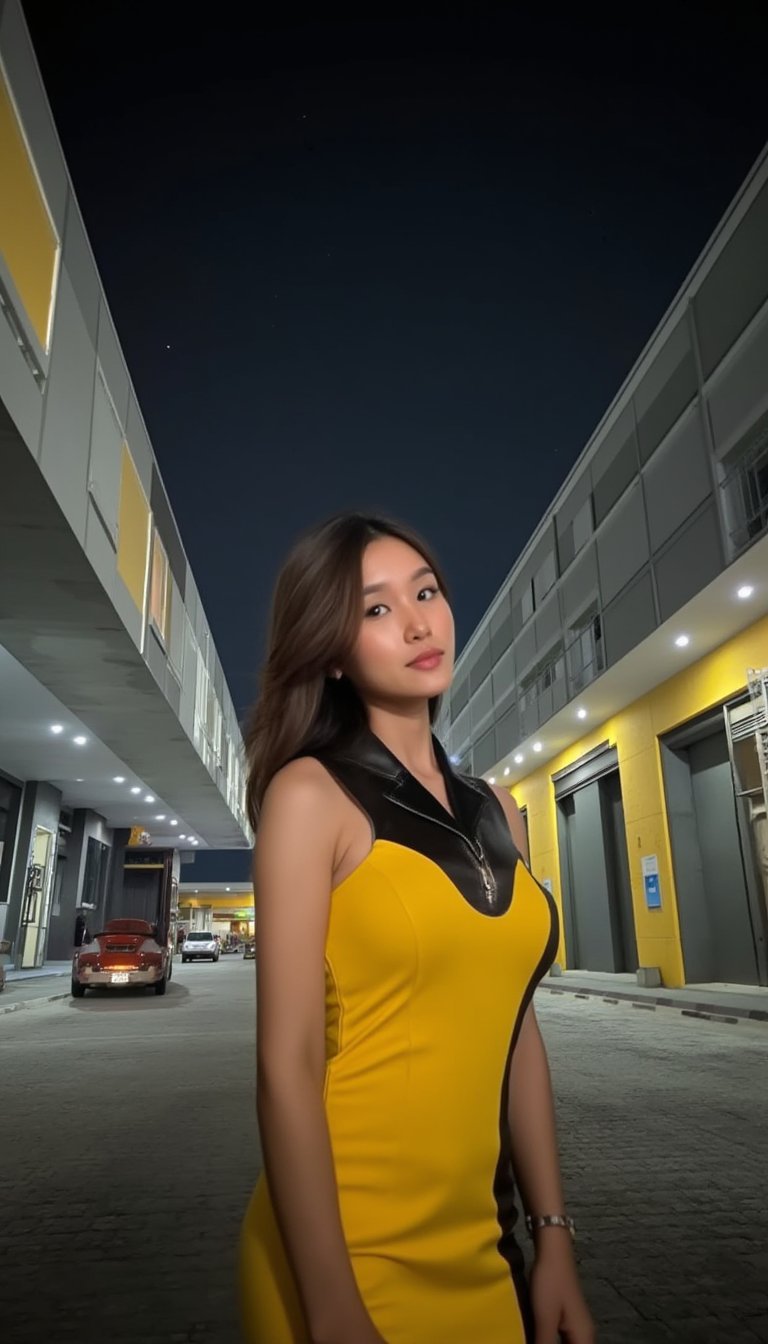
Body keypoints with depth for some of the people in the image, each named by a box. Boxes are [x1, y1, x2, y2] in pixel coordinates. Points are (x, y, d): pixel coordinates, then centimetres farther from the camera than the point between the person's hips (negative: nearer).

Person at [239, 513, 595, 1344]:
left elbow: (513, 1029, 7)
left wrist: (552, 1233, 6)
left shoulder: (494, 811, 4)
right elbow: (288, 1064, -17)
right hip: (349, 1249, -5)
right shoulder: (312, 793, -14)